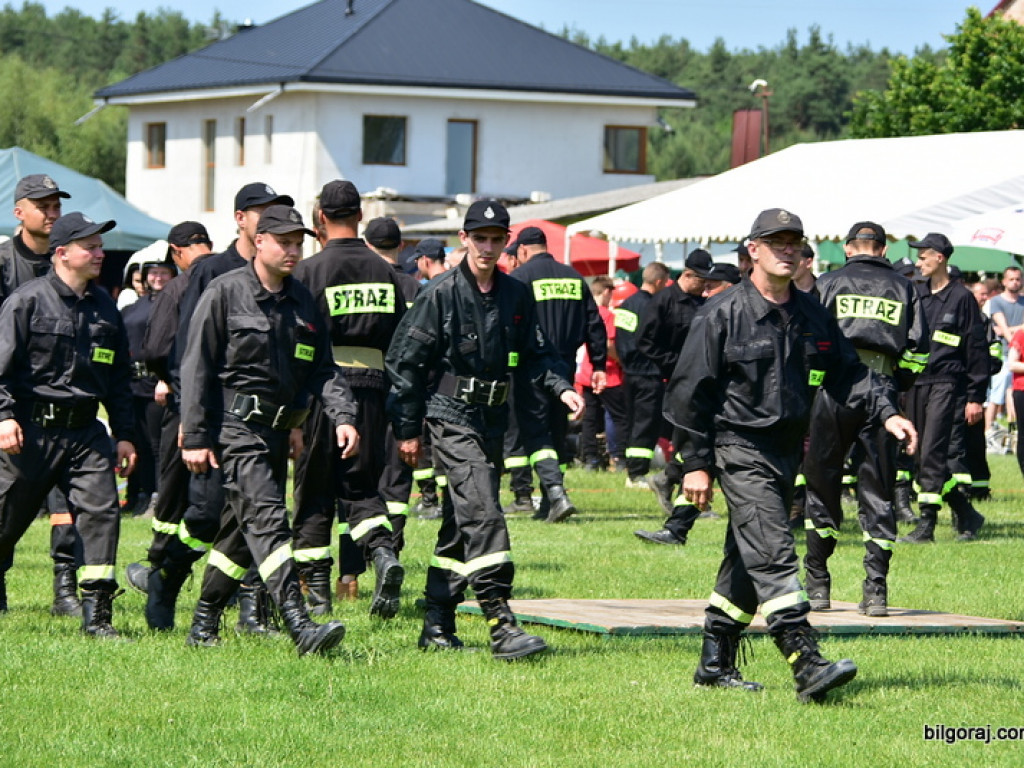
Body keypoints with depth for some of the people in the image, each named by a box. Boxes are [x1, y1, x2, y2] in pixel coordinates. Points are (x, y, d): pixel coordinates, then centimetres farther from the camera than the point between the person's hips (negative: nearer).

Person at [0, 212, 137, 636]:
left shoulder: (104, 307, 12)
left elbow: (119, 376, 19)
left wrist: (124, 434, 15)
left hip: (85, 430, 5)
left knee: (101, 509, -10)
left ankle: (96, 611, -9)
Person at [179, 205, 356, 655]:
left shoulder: (303, 301, 13)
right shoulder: (226, 293, -6)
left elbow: (322, 369, 15)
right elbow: (197, 368, -6)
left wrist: (343, 416, -3)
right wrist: (195, 438, -10)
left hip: (279, 431, 7)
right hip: (236, 426, -7)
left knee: (241, 531, 13)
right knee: (266, 518, -19)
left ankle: (203, 626, 26)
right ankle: (299, 626, -30)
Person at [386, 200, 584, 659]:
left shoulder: (517, 295, 9)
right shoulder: (441, 294, -7)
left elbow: (534, 354, 18)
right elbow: (404, 360, -4)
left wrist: (560, 388, -2)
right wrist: (407, 429, -4)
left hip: (493, 421, 6)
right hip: (452, 418, -6)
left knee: (462, 523, 11)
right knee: (482, 512, -18)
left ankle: (437, 627, 19)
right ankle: (500, 624, -23)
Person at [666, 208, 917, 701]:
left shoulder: (812, 315, 11)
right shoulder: (723, 314, -6)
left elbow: (848, 373, 16)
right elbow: (690, 391, -5)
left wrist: (886, 413, -2)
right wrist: (696, 463, -8)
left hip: (787, 452, 7)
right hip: (739, 451, -7)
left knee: (748, 560, 12)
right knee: (772, 553, -18)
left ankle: (715, 664, 23)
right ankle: (807, 666, -27)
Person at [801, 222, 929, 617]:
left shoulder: (828, 283, 7)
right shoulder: (903, 288, 12)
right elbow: (918, 349, 5)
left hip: (833, 388, -1)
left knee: (822, 485, 8)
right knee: (877, 491, 4)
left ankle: (817, 585, 11)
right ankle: (876, 590, -2)